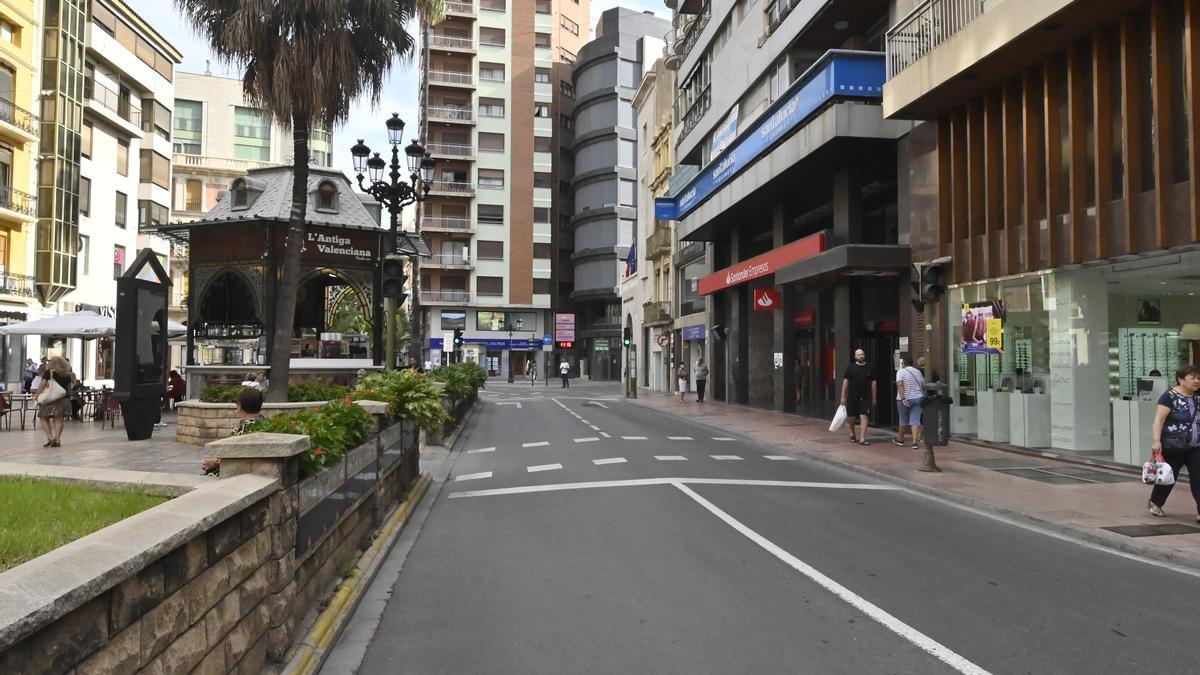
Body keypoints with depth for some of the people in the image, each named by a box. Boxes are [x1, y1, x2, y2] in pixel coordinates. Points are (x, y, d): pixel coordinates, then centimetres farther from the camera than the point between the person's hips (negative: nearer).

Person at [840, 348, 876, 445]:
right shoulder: (850, 368, 3)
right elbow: (845, 382, 3)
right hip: (852, 397, 0)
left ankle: (862, 438, -11)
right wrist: (843, 396, -1)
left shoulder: (870, 369, 6)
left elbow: (873, 383, 9)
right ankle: (852, 434, 35)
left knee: (864, 417, -10)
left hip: (865, 397, 0)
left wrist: (874, 398, 6)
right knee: (851, 417, 9)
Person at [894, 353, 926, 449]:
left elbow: (900, 384, -23)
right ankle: (915, 442, -11)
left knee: (904, 420, 12)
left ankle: (900, 439, 29)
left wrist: (902, 398, -26)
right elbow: (923, 384, 13)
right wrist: (922, 395, 28)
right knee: (915, 420, 0)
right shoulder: (918, 372, 8)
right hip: (918, 398, 3)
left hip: (904, 400, -3)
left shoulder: (901, 372, -9)